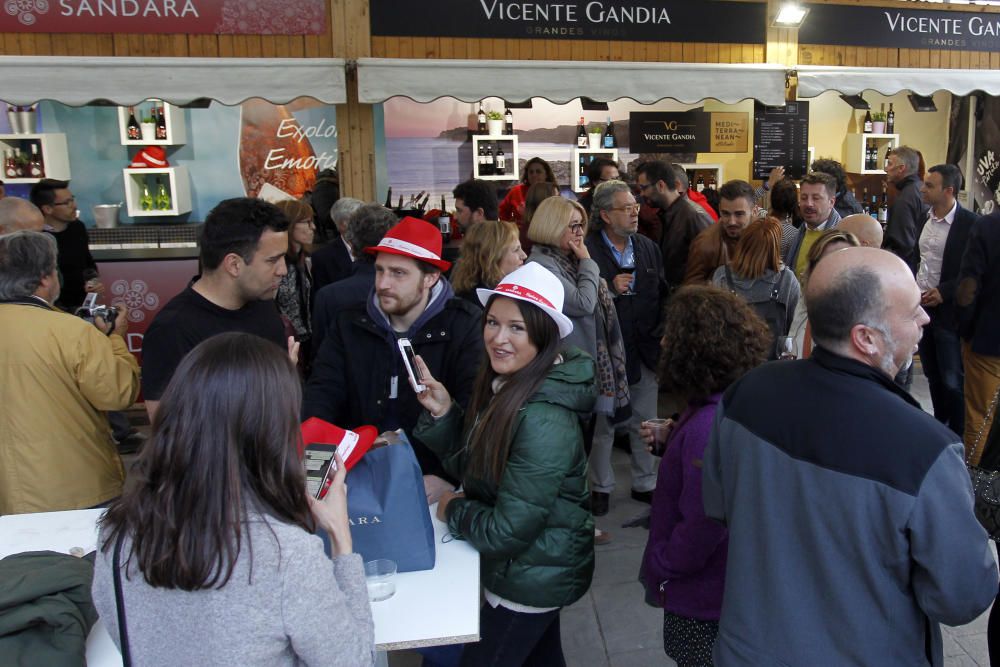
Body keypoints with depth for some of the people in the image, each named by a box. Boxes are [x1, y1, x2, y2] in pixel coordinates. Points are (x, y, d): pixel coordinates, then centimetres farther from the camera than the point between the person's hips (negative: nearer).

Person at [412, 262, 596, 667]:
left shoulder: (543, 420, -32)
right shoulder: (506, 387, -3)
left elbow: (506, 531, -29)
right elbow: (472, 466, 2)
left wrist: (452, 510, -12)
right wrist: (442, 412, -13)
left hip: (533, 578, -8)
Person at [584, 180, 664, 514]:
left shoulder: (649, 248, 9)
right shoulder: (586, 250, -10)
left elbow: (662, 295, 11)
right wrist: (610, 289, -22)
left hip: (644, 349, 5)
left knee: (645, 423, 14)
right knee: (602, 424, 9)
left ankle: (645, 483, 30)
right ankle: (601, 487, 25)